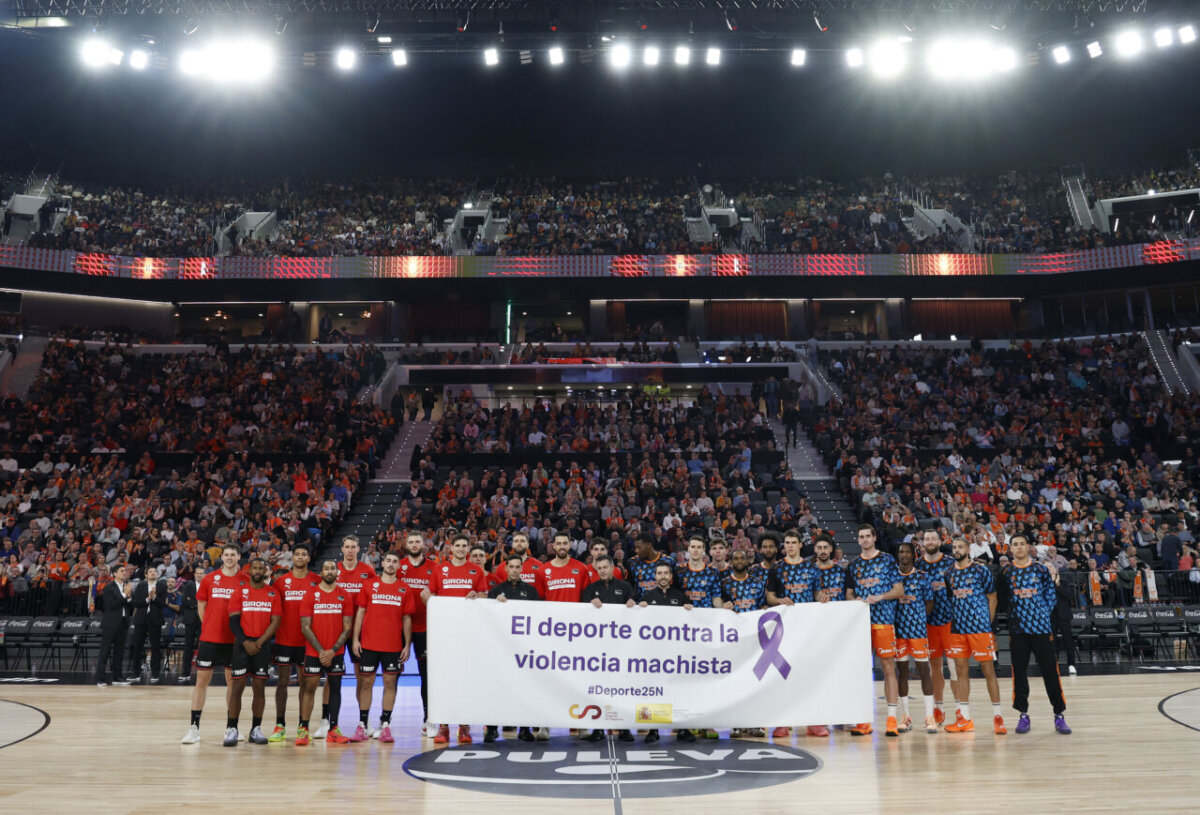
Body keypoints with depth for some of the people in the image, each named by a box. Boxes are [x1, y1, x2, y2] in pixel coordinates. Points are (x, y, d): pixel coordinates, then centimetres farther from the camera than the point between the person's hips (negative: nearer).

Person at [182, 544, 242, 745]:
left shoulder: (244, 581, 1)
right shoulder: (209, 579, 4)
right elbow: (201, 605, 10)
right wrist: (208, 627, 5)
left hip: (233, 639, 0)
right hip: (209, 637, 0)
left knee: (233, 681, 7)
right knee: (202, 679, 1)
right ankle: (194, 726, 6)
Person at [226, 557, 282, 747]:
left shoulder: (273, 593, 6)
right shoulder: (240, 590, 2)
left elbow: (275, 622, 2)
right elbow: (233, 620, -2)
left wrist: (260, 642, -10)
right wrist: (245, 642, -13)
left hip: (263, 644, 2)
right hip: (242, 644, -1)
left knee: (259, 687, 5)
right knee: (237, 686, -4)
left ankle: (256, 729, 12)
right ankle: (231, 729, 0)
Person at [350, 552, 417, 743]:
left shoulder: (406, 590, 5)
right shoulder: (369, 586, 5)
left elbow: (407, 619, 7)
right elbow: (360, 612, 6)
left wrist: (407, 645, 2)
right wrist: (355, 639, -2)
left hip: (393, 646, 0)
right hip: (369, 644, 0)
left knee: (390, 683, 2)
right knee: (366, 683, 3)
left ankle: (385, 725, 9)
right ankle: (362, 725, 11)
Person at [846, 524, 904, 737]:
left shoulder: (888, 560, 4)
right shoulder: (854, 565, 15)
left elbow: (899, 590, 0)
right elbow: (849, 593, 18)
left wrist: (878, 597, -14)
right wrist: (856, 600, -4)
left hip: (883, 619, -3)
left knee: (888, 667, -4)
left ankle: (892, 719, 0)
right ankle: (864, 721, 10)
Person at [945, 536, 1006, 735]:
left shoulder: (981, 570, -1)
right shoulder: (950, 574, 11)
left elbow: (992, 598, 1)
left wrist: (988, 623, -3)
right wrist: (952, 621, 8)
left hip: (980, 627, -4)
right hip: (957, 629, 4)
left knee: (988, 669, -2)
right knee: (961, 670, 7)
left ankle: (998, 716, 6)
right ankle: (964, 719, 13)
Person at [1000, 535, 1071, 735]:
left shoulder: (1041, 569, 3)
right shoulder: (1006, 572, 5)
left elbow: (1051, 596, 6)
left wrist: (1043, 614, -2)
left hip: (1042, 628, -1)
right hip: (1017, 630, 1)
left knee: (1050, 671, 0)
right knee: (1019, 672, 4)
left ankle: (1059, 715, 8)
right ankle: (1023, 715, 14)